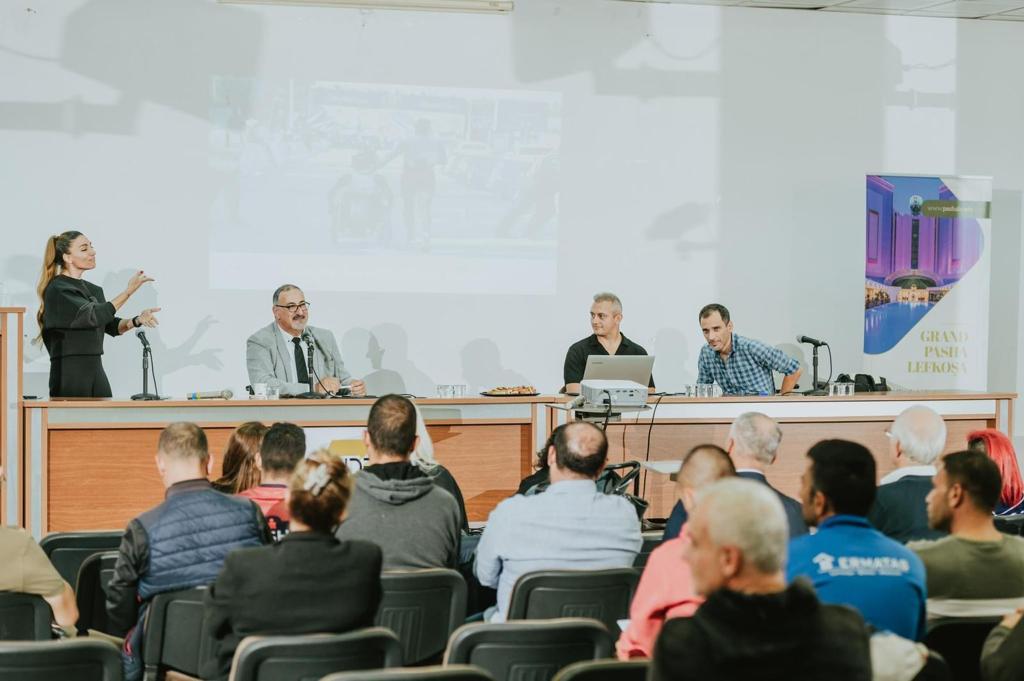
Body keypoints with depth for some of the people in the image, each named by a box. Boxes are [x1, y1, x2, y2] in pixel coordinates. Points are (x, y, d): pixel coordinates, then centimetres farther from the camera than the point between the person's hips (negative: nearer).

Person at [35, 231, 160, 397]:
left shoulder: (93, 290, 15)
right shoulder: (57, 290, -10)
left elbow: (112, 326, 14)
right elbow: (94, 316, -18)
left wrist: (137, 320, -6)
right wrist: (129, 290, -18)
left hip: (96, 370, 7)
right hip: (69, 372, -7)